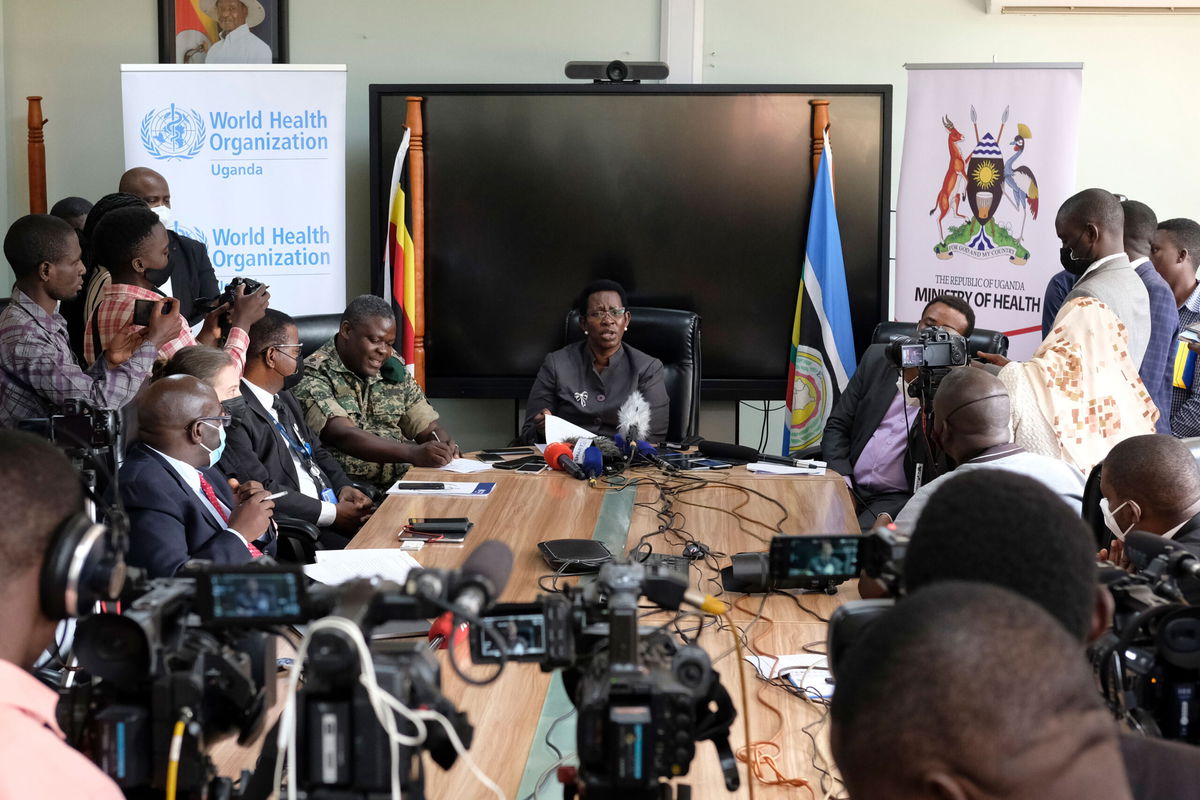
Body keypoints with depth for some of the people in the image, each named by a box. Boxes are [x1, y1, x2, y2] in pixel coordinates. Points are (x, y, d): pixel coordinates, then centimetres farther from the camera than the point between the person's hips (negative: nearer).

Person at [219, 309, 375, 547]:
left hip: (332, 506, 10)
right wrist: (333, 514, -16)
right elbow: (260, 490, -20)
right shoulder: (234, 414, -15)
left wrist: (344, 487, 6)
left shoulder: (284, 399, 19)